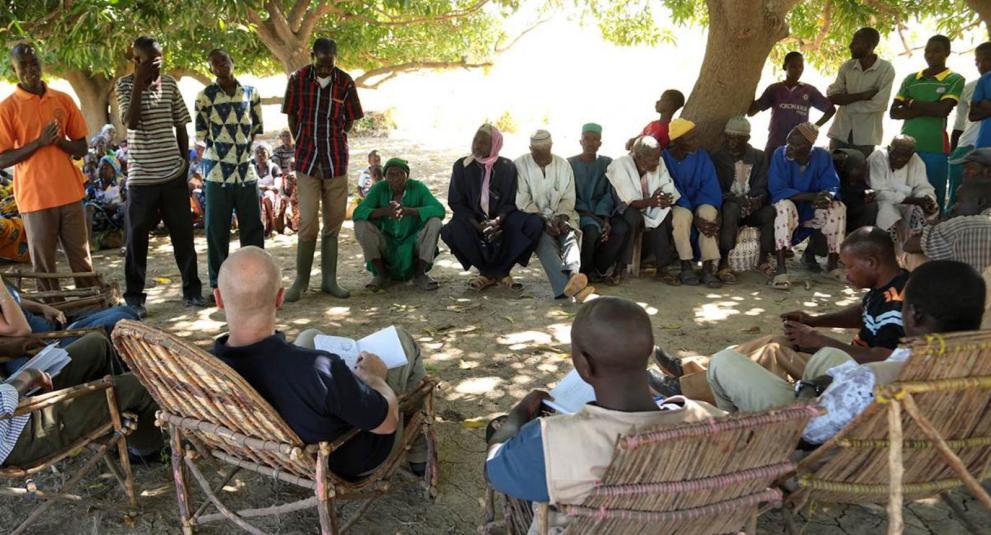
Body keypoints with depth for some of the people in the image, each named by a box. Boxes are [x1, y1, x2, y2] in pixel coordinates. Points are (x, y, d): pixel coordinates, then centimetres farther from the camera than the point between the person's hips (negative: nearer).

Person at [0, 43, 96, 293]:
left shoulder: (63, 100, 7)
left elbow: (81, 149, 9)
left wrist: (59, 140, -11)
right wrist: (39, 142, -17)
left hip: (70, 192, 3)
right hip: (35, 197, -3)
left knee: (82, 258, 9)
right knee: (43, 264, 5)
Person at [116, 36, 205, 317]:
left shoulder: (170, 83, 5)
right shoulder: (125, 85, -3)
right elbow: (131, 121, -19)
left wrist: (185, 159, 9)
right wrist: (139, 82, -17)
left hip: (174, 173, 3)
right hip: (141, 176, -3)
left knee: (183, 233, 9)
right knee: (137, 238, 4)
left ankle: (192, 289, 21)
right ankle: (134, 296, 15)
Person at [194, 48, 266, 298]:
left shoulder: (251, 92, 8)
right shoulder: (206, 96, 0)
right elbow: (201, 134, 3)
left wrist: (243, 146, 4)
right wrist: (222, 147, 2)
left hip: (247, 169, 2)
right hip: (218, 171, -2)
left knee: (253, 227, 6)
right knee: (217, 230, 3)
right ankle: (218, 284, 14)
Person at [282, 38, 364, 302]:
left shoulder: (345, 82, 0)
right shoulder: (298, 79, -2)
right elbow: (292, 117, 7)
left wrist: (333, 143, 7)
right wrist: (303, 145, 7)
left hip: (336, 160, 1)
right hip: (307, 161, -1)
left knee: (334, 223, 5)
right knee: (308, 223, -4)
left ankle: (329, 280, 15)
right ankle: (301, 280, 10)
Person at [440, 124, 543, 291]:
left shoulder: (507, 167, 1)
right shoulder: (461, 166, -1)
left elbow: (510, 202, -2)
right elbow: (456, 203, -4)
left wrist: (497, 221, -24)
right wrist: (477, 225, -19)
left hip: (501, 221, 1)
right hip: (472, 221, -1)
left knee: (534, 224, -26)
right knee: (450, 231, -34)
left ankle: (489, 273, -13)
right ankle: (492, 272, -11)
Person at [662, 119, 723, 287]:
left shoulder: (701, 155, -4)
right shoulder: (665, 157, -11)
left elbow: (711, 188, -7)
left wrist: (701, 215, -26)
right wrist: (695, 218, -27)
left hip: (700, 202, 2)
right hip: (676, 205, -2)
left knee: (708, 213, -32)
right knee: (682, 215, -36)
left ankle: (708, 268, -31)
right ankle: (686, 266, -23)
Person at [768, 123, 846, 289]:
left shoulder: (822, 156, -11)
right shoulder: (780, 154, -18)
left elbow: (832, 186, -12)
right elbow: (777, 189, -24)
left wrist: (827, 196, -38)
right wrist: (812, 196, -32)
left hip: (812, 210, 3)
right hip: (789, 207, -2)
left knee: (838, 208, -24)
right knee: (785, 206, -36)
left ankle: (833, 262, -4)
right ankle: (780, 269, -39)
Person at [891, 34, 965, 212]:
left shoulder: (955, 80, 4)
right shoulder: (910, 79, 14)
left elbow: (943, 110, -11)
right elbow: (894, 112, 6)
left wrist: (912, 103, 0)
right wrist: (927, 109, -7)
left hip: (935, 148, -3)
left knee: (934, 200, 0)